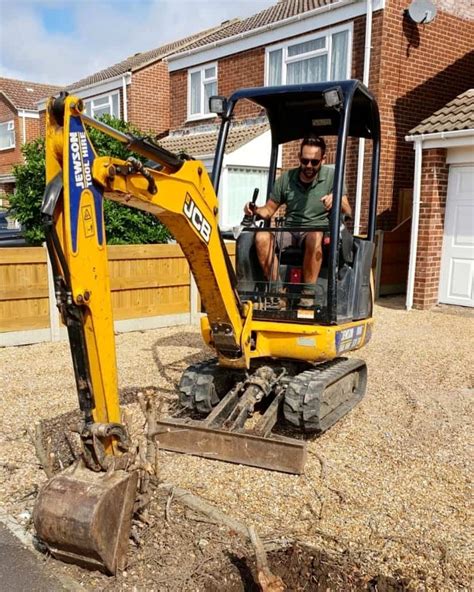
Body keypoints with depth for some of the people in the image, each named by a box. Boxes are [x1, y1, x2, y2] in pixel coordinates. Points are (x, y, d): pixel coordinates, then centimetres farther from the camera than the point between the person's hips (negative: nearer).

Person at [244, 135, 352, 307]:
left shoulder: (332, 176, -1)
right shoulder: (286, 178, 5)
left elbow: (348, 212, -7)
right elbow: (269, 210, 11)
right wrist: (256, 210, -12)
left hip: (318, 230, -2)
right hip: (289, 230, 3)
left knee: (315, 237, -39)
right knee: (262, 237, -27)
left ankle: (308, 293, -30)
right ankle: (277, 290, -20)